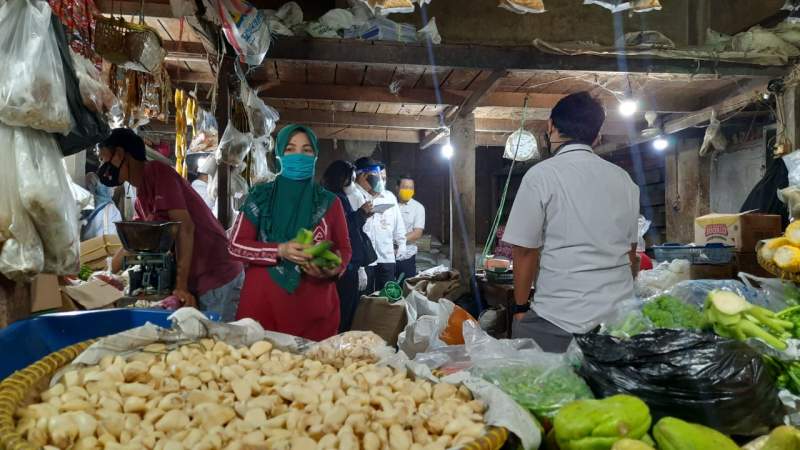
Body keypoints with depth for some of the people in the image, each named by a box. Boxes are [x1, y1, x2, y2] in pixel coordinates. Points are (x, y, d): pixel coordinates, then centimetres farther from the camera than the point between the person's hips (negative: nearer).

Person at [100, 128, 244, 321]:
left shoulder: (156, 171, -11)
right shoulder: (141, 198, 16)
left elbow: (185, 227, -21)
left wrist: (181, 286, -23)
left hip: (217, 278, -8)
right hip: (198, 283, 8)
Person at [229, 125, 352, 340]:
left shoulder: (329, 202, 5)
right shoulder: (260, 196, 3)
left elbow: (344, 250, 9)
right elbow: (236, 245, 0)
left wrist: (331, 270, -12)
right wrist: (280, 251, -15)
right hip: (262, 303, 0)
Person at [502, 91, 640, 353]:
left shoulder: (541, 176, -8)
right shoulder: (623, 179, 7)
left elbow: (525, 251, -7)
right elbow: (631, 250, 15)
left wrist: (521, 308, 5)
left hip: (559, 321, -5)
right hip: (619, 316, 5)